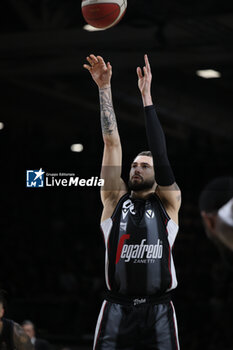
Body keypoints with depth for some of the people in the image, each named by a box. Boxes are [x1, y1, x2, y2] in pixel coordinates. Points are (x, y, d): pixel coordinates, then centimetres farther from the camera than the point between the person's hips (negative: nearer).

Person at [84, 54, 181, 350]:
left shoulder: (168, 201, 9)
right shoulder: (115, 198, 12)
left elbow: (160, 155, -3)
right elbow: (112, 142, 8)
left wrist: (146, 96, -5)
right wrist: (104, 88, 5)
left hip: (158, 311, -1)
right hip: (117, 310, 1)